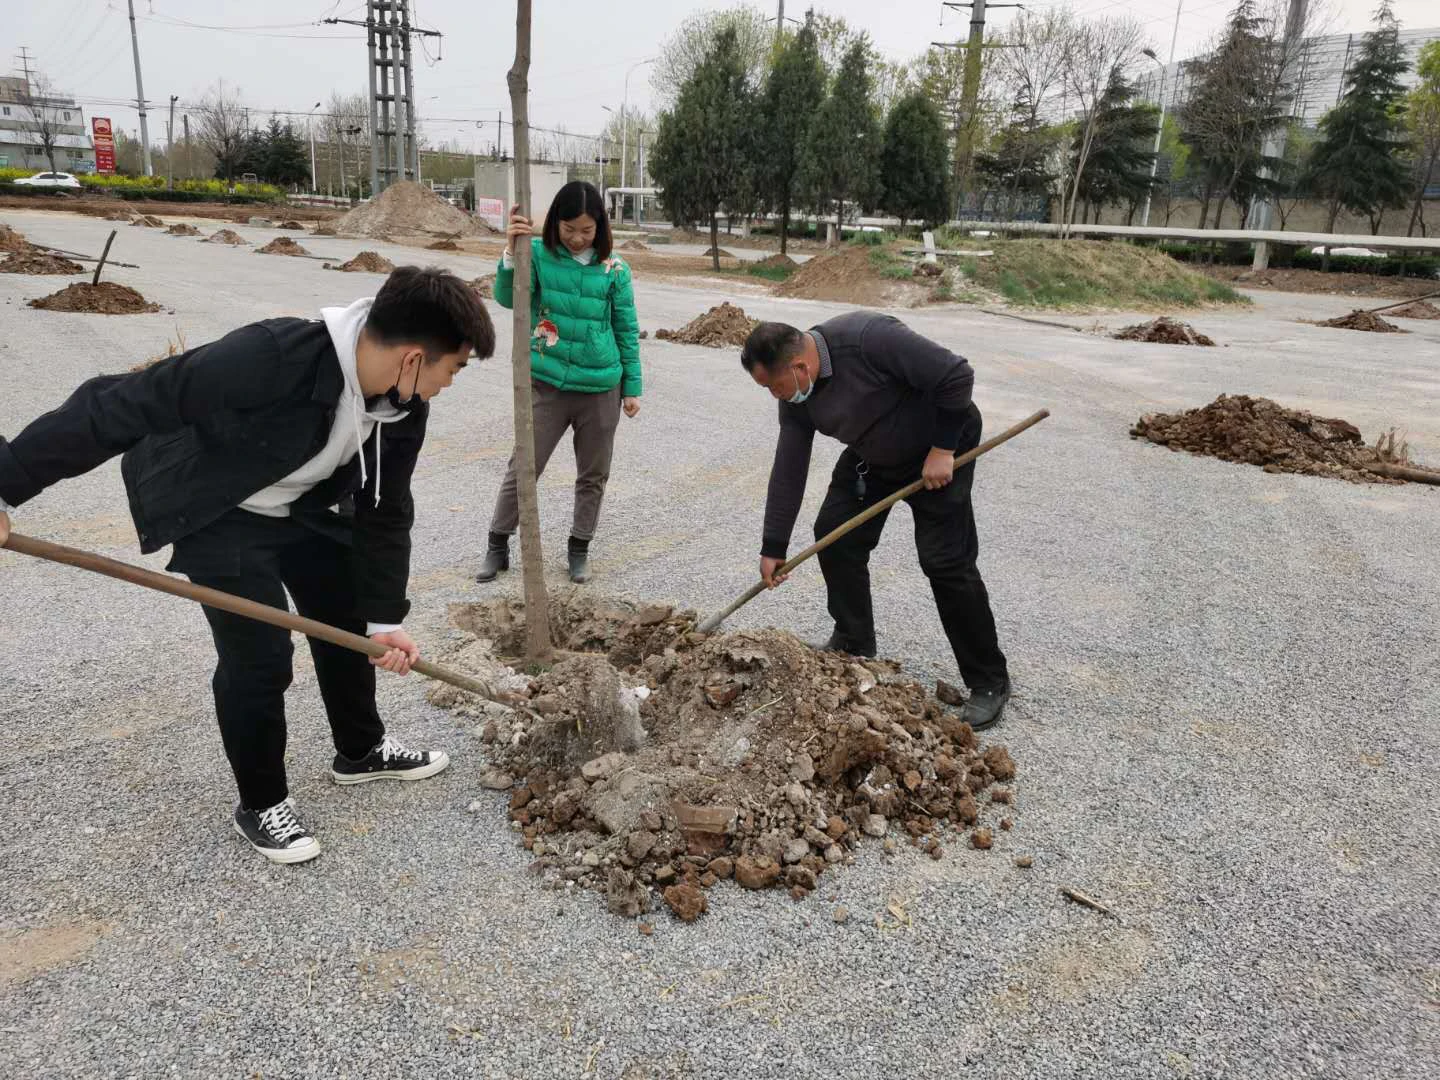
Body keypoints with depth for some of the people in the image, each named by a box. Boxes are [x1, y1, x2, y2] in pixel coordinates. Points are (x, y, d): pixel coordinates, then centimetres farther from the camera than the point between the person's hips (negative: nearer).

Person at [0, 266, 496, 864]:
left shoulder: (405, 405, -18)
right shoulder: (269, 358, -40)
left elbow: (385, 513, -5)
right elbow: (114, 407, -34)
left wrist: (385, 617, -6)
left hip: (306, 507, 7)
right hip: (215, 514, -6)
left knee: (350, 625, 14)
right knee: (258, 659, -7)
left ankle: (361, 752, 38)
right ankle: (261, 803, 17)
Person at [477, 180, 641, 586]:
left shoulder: (613, 269, -2)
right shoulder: (538, 253, -5)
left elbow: (627, 331, 3)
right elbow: (508, 298, -18)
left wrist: (632, 388, 4)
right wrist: (511, 252, -33)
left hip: (601, 390, 1)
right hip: (547, 385, -1)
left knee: (593, 477, 12)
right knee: (523, 469, 6)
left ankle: (579, 548, 29)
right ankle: (497, 547, 22)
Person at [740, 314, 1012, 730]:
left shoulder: (868, 338, -34)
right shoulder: (796, 399, -10)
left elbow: (955, 375, -30)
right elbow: (787, 471, -4)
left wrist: (942, 449, -25)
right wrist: (773, 548, -1)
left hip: (937, 449, -7)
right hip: (871, 457, 7)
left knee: (946, 562, -11)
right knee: (834, 536, 2)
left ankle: (989, 682, 3)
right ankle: (853, 644, 21)